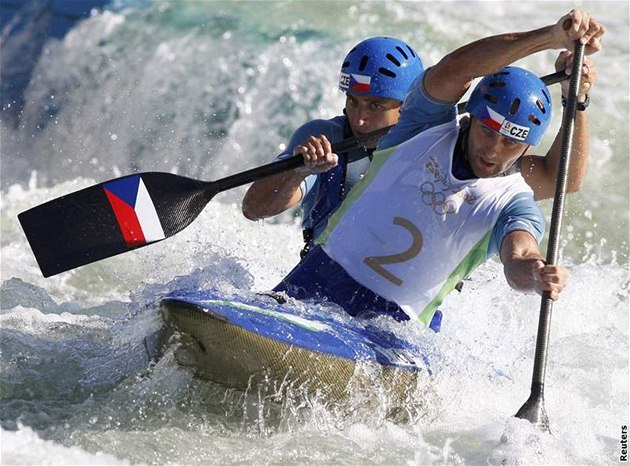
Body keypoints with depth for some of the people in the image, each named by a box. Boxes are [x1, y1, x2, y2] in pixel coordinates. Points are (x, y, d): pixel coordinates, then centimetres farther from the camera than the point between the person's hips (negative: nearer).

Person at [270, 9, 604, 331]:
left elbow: (517, 259, -22)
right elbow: (454, 69, -16)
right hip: (325, 276, 0)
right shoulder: (429, 128, 2)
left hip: (392, 321, 0)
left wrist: (536, 275, -48)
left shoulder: (515, 206, 0)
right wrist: (551, 36, -26)